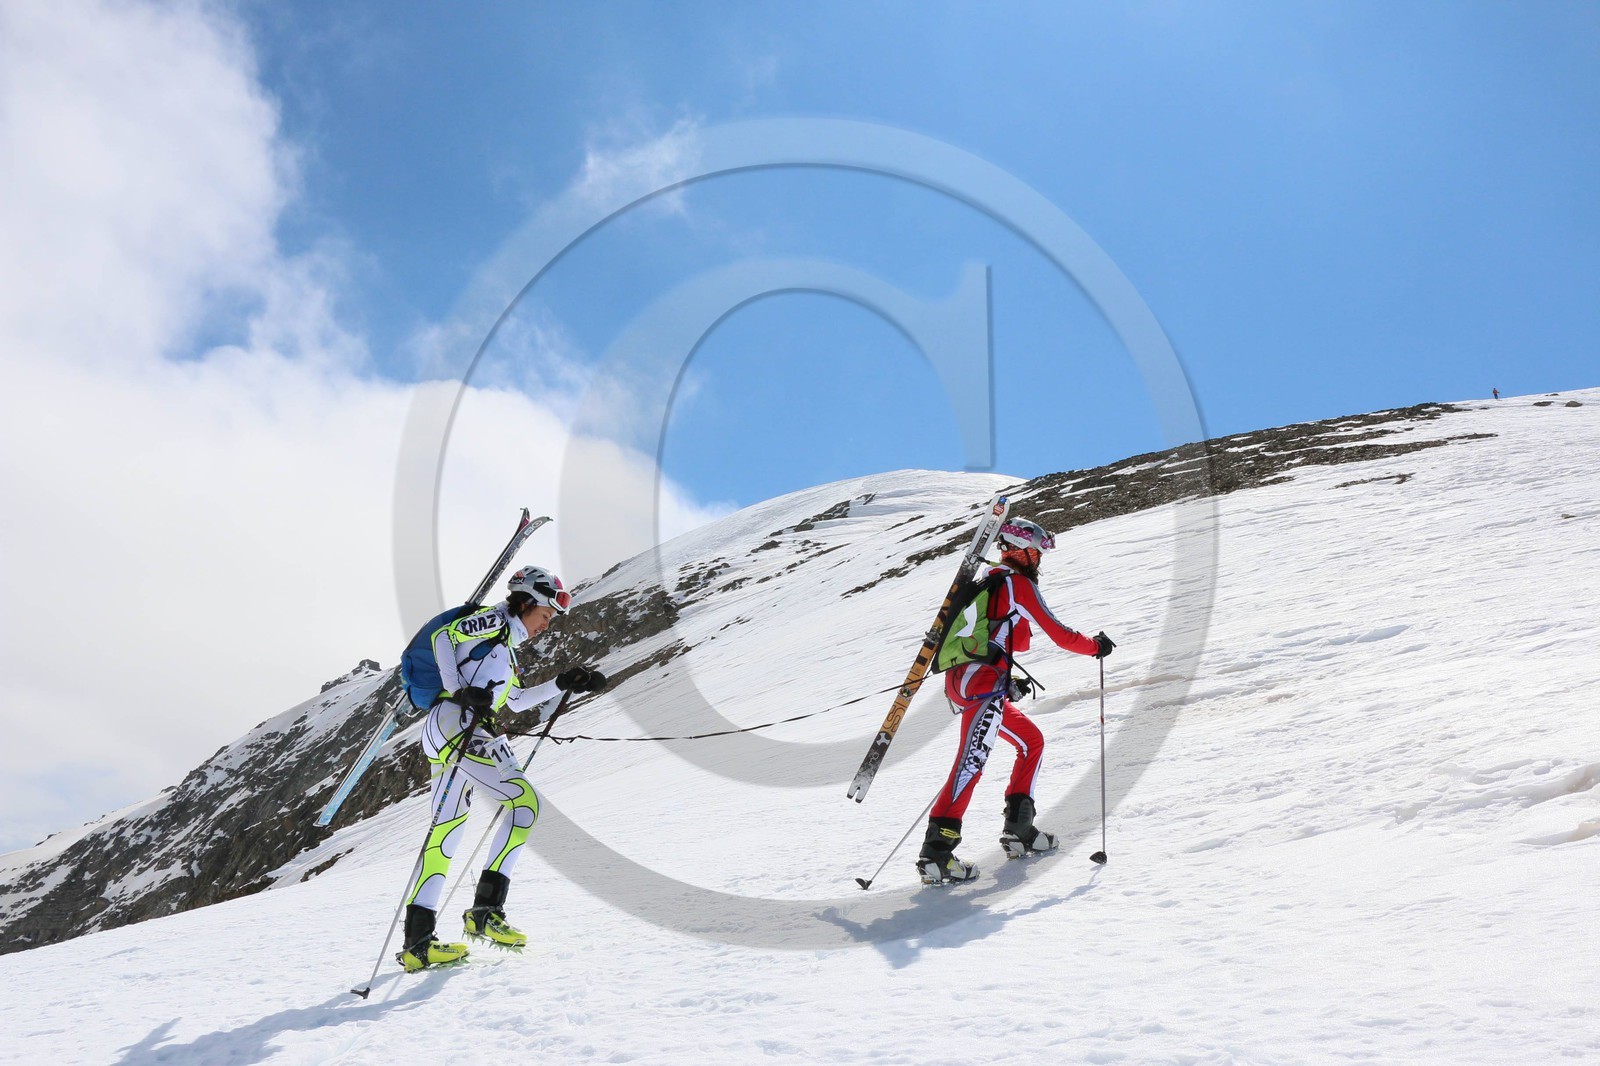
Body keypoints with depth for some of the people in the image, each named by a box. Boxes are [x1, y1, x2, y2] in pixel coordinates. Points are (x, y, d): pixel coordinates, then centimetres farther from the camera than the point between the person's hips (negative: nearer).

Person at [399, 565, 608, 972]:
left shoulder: (506, 645, 30)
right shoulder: (494, 621, 4)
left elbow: (516, 701, 36)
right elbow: (442, 636, -8)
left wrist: (564, 684, 29)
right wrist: (460, 692, -18)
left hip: (442, 733, 10)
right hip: (457, 723, -10)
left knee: (446, 832, 8)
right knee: (524, 800, -13)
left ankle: (416, 943, 8)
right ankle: (485, 911, -16)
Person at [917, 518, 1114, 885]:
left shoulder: (990, 585, 27)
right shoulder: (1019, 583, 1)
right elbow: (1058, 633, 2)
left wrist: (1007, 683, 30)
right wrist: (1095, 646, 18)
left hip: (961, 680, 10)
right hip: (981, 679, -10)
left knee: (1032, 741, 19)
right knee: (973, 758, -18)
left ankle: (1018, 829, 15)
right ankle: (937, 849, -28)